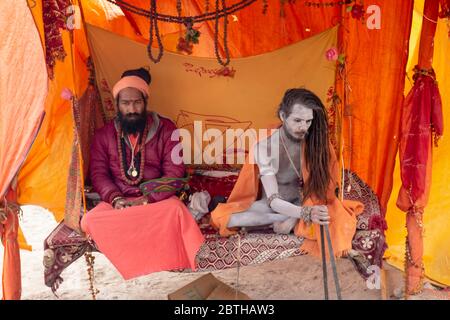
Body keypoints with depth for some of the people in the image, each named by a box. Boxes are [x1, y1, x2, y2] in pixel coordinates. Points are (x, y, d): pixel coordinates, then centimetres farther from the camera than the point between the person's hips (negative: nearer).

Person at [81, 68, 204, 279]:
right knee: (90, 220, -29)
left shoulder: (165, 129, 1)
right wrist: (115, 198, -17)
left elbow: (174, 173, -6)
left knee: (176, 210, -37)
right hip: (118, 201, 3)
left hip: (156, 199, -2)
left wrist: (146, 199, -18)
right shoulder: (104, 135, 9)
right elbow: (98, 173, 4)